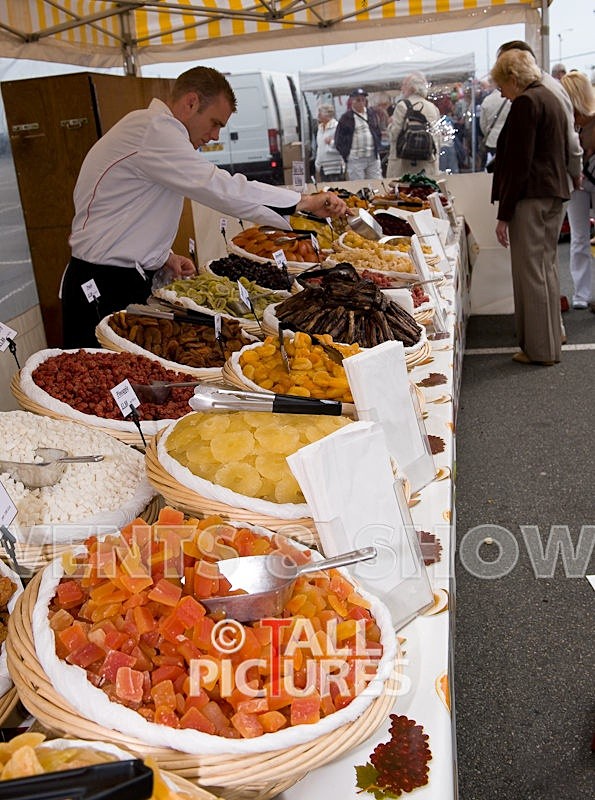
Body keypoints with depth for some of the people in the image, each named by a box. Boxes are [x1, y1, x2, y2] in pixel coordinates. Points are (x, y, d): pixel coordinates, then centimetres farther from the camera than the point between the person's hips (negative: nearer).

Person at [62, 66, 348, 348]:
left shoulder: (148, 127, 20)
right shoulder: (154, 130, -15)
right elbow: (220, 188, -25)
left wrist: (162, 254, 10)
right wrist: (304, 202, -19)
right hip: (105, 288, -10)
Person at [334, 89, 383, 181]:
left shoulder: (372, 113, 12)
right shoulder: (346, 118, -2)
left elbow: (378, 132, 21)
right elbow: (338, 139, 1)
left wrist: (378, 148, 11)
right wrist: (346, 154, -3)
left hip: (373, 157, 4)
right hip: (355, 159, -4)